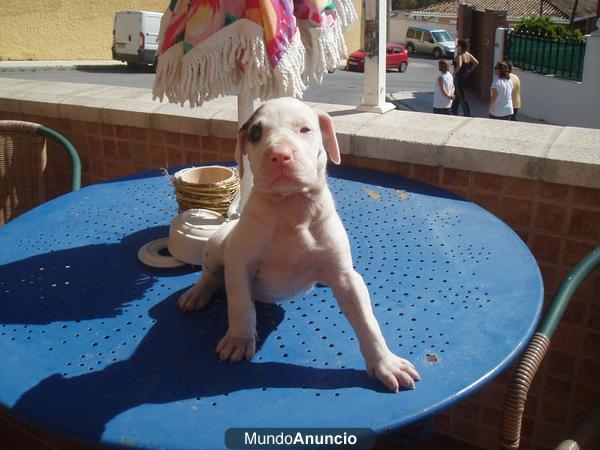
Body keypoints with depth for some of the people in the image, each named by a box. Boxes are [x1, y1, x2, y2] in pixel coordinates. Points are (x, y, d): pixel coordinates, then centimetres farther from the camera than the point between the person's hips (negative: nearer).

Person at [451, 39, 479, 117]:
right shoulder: (468, 55, 4)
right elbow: (476, 62, 3)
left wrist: (454, 73, -24)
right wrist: (469, 71, 9)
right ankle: (454, 111, 35)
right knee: (457, 95, 22)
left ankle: (468, 114, 0)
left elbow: (459, 65, -37)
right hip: (466, 77, 9)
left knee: (461, 96, -1)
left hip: (459, 77, -9)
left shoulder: (460, 56, -20)